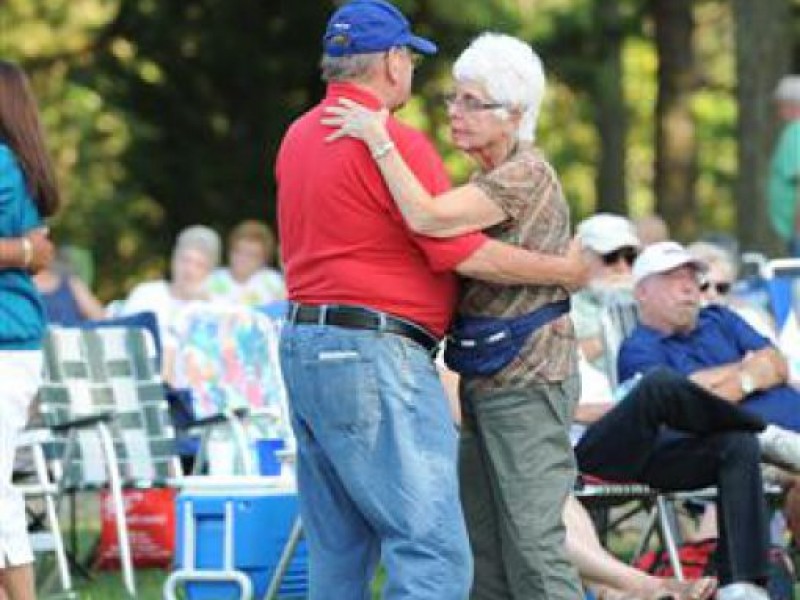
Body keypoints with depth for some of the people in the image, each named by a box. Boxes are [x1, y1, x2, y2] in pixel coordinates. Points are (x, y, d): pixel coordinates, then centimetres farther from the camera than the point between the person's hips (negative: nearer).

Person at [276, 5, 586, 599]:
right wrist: (560, 270, -2)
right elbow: (463, 254, -13)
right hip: (372, 352, -10)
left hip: (302, 345, 10)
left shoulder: (300, 135, 14)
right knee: (434, 549, -12)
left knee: (337, 550, 13)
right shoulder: (395, 142, -13)